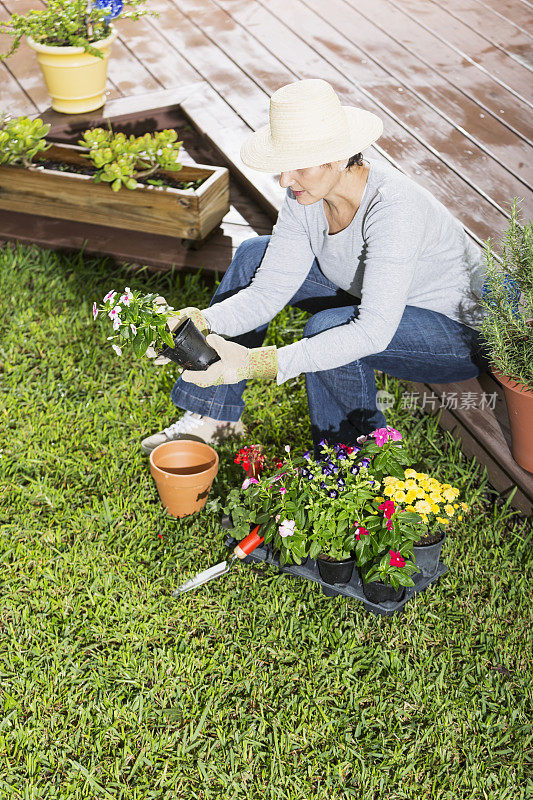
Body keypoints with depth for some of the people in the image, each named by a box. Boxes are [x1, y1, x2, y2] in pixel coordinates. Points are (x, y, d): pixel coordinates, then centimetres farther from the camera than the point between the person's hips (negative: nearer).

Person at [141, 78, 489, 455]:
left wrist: (258, 362, -47)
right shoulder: (306, 195, -14)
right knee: (255, 255, 0)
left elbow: (374, 331, -41)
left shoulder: (393, 207, -36)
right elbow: (269, 291, -12)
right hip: (375, 301, 8)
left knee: (328, 328, -34)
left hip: (459, 331, -8)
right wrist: (202, 321, -32)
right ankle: (212, 417, 5)